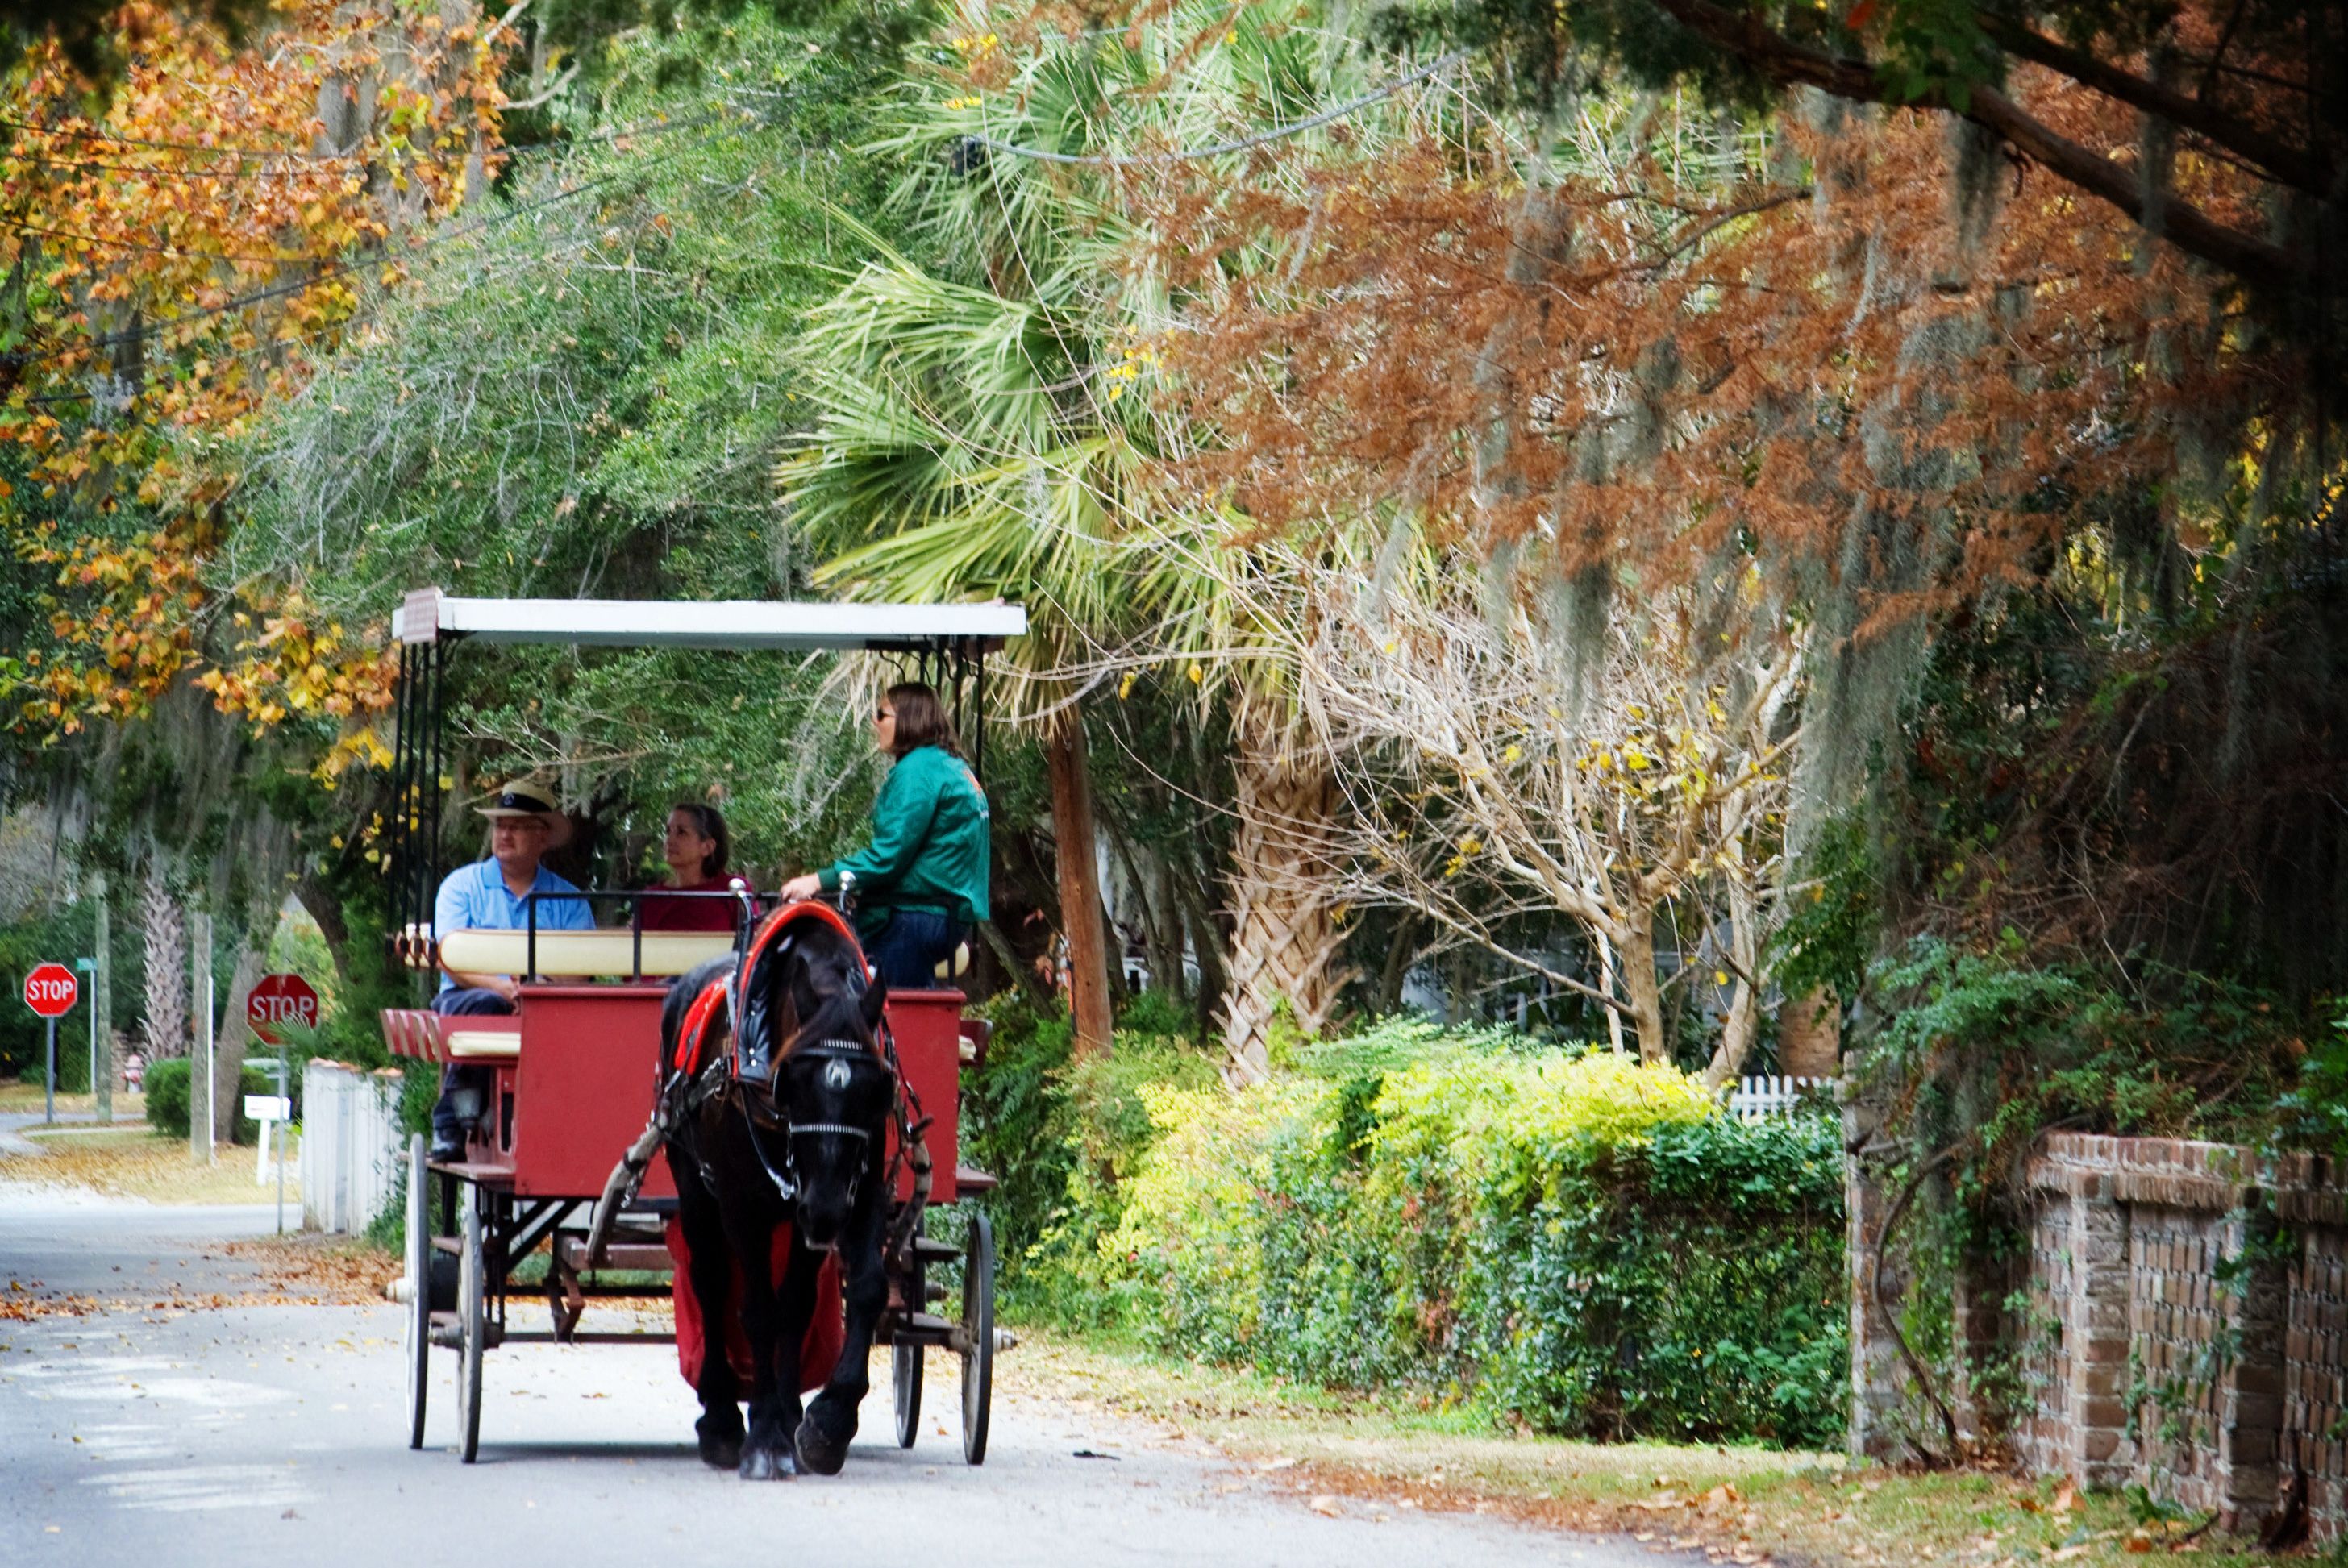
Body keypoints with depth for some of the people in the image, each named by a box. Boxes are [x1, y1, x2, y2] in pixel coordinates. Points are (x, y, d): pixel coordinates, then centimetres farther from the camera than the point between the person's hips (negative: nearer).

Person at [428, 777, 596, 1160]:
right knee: (486, 1005, -37)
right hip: (465, 1001, -1)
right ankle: (451, 1124, -30)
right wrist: (499, 985, -20)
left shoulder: (568, 901, 15)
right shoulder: (462, 885, 12)